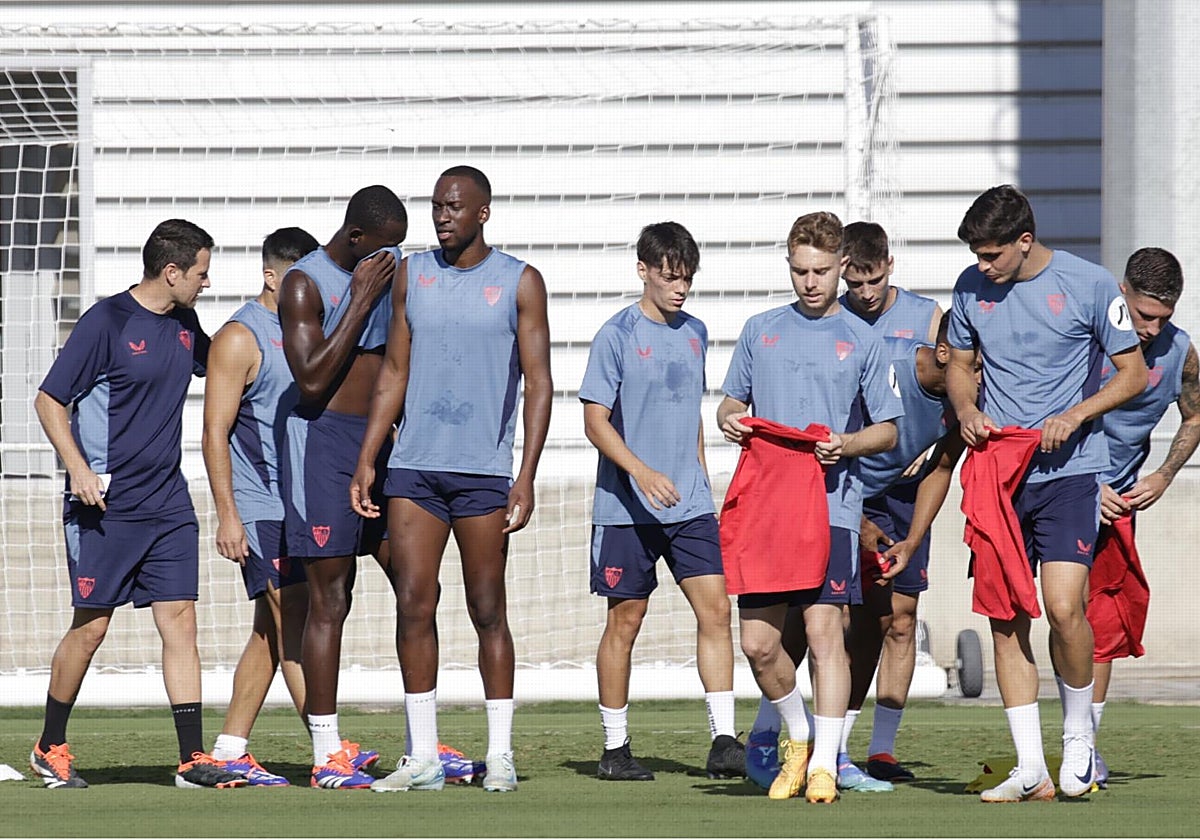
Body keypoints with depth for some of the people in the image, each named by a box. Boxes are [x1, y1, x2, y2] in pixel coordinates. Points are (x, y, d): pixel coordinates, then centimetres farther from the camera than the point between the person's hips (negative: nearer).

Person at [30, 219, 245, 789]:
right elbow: (49, 400, -8)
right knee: (91, 626, 0)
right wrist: (78, 469, -19)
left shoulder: (184, 326, 11)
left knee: (180, 620, -1)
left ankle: (193, 759, -2)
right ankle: (50, 749, 17)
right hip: (106, 505, -6)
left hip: (168, 502, 6)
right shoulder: (108, 323, -10)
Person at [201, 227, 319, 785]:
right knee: (295, 624, -12)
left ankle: (229, 750, 14)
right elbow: (215, 432, -11)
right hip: (259, 507, -8)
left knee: (272, 632, 9)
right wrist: (227, 517, -17)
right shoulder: (240, 338, -8)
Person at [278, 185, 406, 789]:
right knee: (329, 599, -6)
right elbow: (312, 381, -19)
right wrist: (361, 302, -17)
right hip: (323, 443, -7)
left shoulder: (386, 273, 13)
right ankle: (327, 754, -4)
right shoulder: (306, 283, -9)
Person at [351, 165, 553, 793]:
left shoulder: (519, 282, 1)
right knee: (413, 605, -2)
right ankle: (422, 758, 2)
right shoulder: (412, 275, 11)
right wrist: (366, 460, 8)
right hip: (413, 466, 3)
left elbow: (538, 382, -1)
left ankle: (500, 755, 8)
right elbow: (394, 371, 15)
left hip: (484, 470, -3)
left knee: (487, 611, 1)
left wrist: (526, 476, -9)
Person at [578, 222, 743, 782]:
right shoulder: (617, 335, -7)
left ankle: (723, 741, -6)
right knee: (625, 620, 2)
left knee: (715, 609, -6)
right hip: (627, 506, -5)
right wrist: (642, 473, -23)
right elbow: (595, 420, -10)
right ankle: (615, 748, 11)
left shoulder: (695, 332, 11)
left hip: (690, 504, 5)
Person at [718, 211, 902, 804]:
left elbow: (887, 431, 8)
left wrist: (847, 445, -12)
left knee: (824, 630, -11)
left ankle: (824, 765, -8)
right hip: (766, 504, 3)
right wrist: (729, 420, -5)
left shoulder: (862, 341, 7)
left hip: (832, 504, -3)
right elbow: (730, 403, 19)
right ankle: (799, 737, 24)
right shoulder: (761, 331, 14)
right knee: (758, 642, 0)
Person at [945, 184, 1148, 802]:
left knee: (1063, 606, -17)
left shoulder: (1089, 286, -6)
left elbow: (1133, 373, 0)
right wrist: (965, 409, -2)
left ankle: (1078, 733, 8)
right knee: (1005, 617, 1)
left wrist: (1075, 415, -14)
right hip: (996, 469, 4)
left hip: (1068, 472, -4)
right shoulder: (971, 288, 6)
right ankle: (1030, 770, 6)